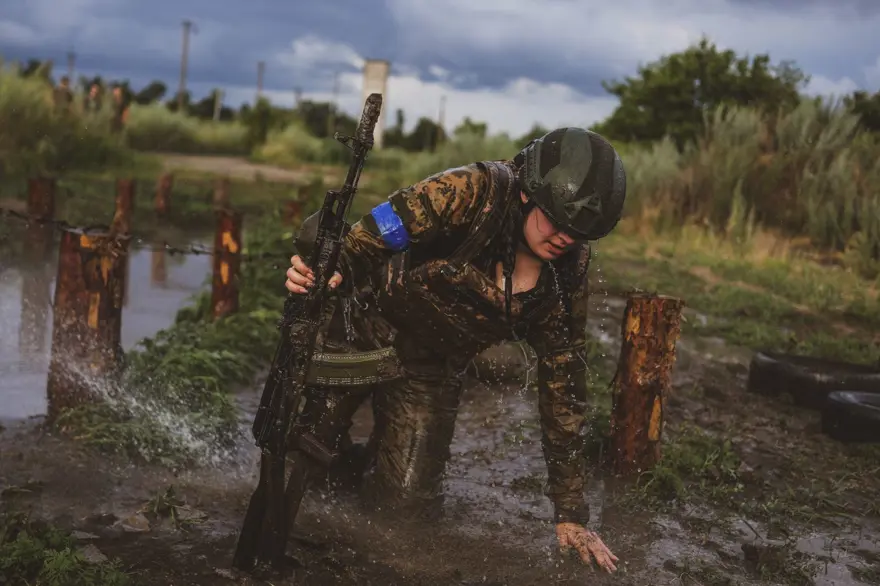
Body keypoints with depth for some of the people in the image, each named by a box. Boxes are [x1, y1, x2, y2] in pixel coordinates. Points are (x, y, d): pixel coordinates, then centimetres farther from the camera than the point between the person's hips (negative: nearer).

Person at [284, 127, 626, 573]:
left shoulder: (566, 279, -12)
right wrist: (332, 273, -49)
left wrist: (571, 514, -5)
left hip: (429, 365, 3)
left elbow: (563, 389, -7)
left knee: (405, 496, -3)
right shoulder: (472, 192, -25)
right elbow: (372, 237, -25)